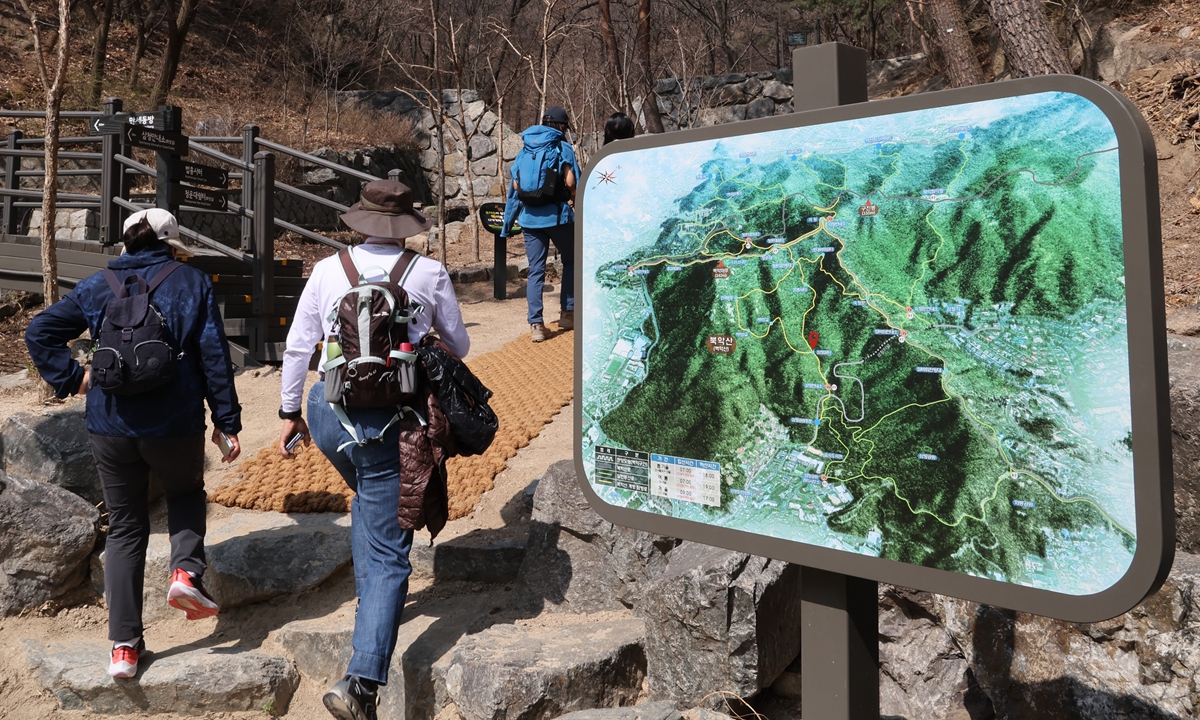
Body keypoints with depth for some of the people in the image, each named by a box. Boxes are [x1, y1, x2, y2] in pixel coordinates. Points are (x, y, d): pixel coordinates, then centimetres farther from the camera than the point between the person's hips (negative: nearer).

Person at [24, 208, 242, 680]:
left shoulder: (96, 286, 8)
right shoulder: (192, 283, -1)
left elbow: (39, 333, 5)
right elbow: (214, 357, -5)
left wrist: (70, 379, 8)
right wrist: (226, 421, -2)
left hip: (110, 425, 3)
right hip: (176, 424, -2)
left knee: (124, 527, 13)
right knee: (186, 493, 27)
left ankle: (124, 646, 14)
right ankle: (186, 571, 0)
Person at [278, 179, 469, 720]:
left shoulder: (327, 270, 3)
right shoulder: (430, 274, -2)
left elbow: (297, 346, 6)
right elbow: (458, 347, 9)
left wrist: (290, 411, 18)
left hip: (328, 412, 4)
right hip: (389, 421, -3)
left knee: (367, 502, 34)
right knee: (388, 550, 3)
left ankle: (370, 597, 47)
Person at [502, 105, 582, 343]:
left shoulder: (523, 151, 13)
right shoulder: (562, 148, -1)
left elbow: (515, 186, 11)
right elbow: (571, 181, -11)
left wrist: (508, 223, 18)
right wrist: (573, 201, 7)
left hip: (529, 218, 4)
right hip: (557, 215, -4)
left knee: (535, 270, 5)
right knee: (571, 261, 16)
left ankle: (536, 324, -3)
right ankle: (567, 313, 15)